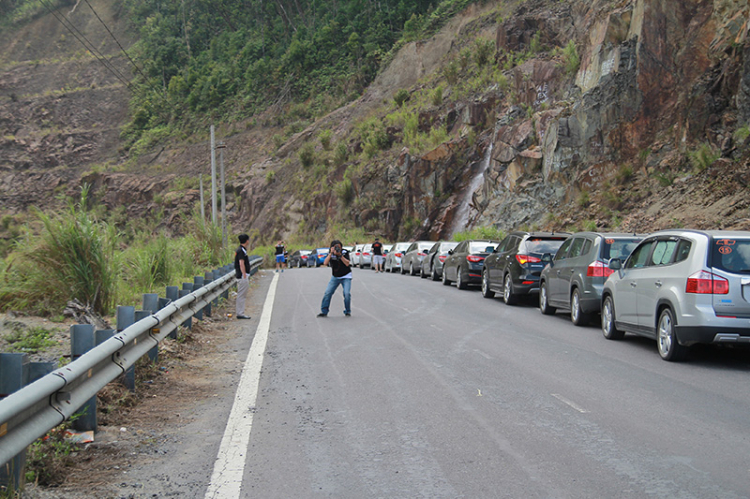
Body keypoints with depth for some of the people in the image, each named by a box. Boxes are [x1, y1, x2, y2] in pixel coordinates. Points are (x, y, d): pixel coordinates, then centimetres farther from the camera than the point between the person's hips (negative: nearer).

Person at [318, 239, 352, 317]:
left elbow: (347, 263, -21)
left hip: (346, 276, -2)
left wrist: (340, 255, -29)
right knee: (328, 293, -9)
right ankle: (324, 311, -2)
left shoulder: (345, 252, -11)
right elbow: (325, 263, -20)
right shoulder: (330, 254, -5)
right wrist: (331, 253, -26)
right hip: (335, 277, 3)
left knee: (347, 293, -17)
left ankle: (347, 311, 2)